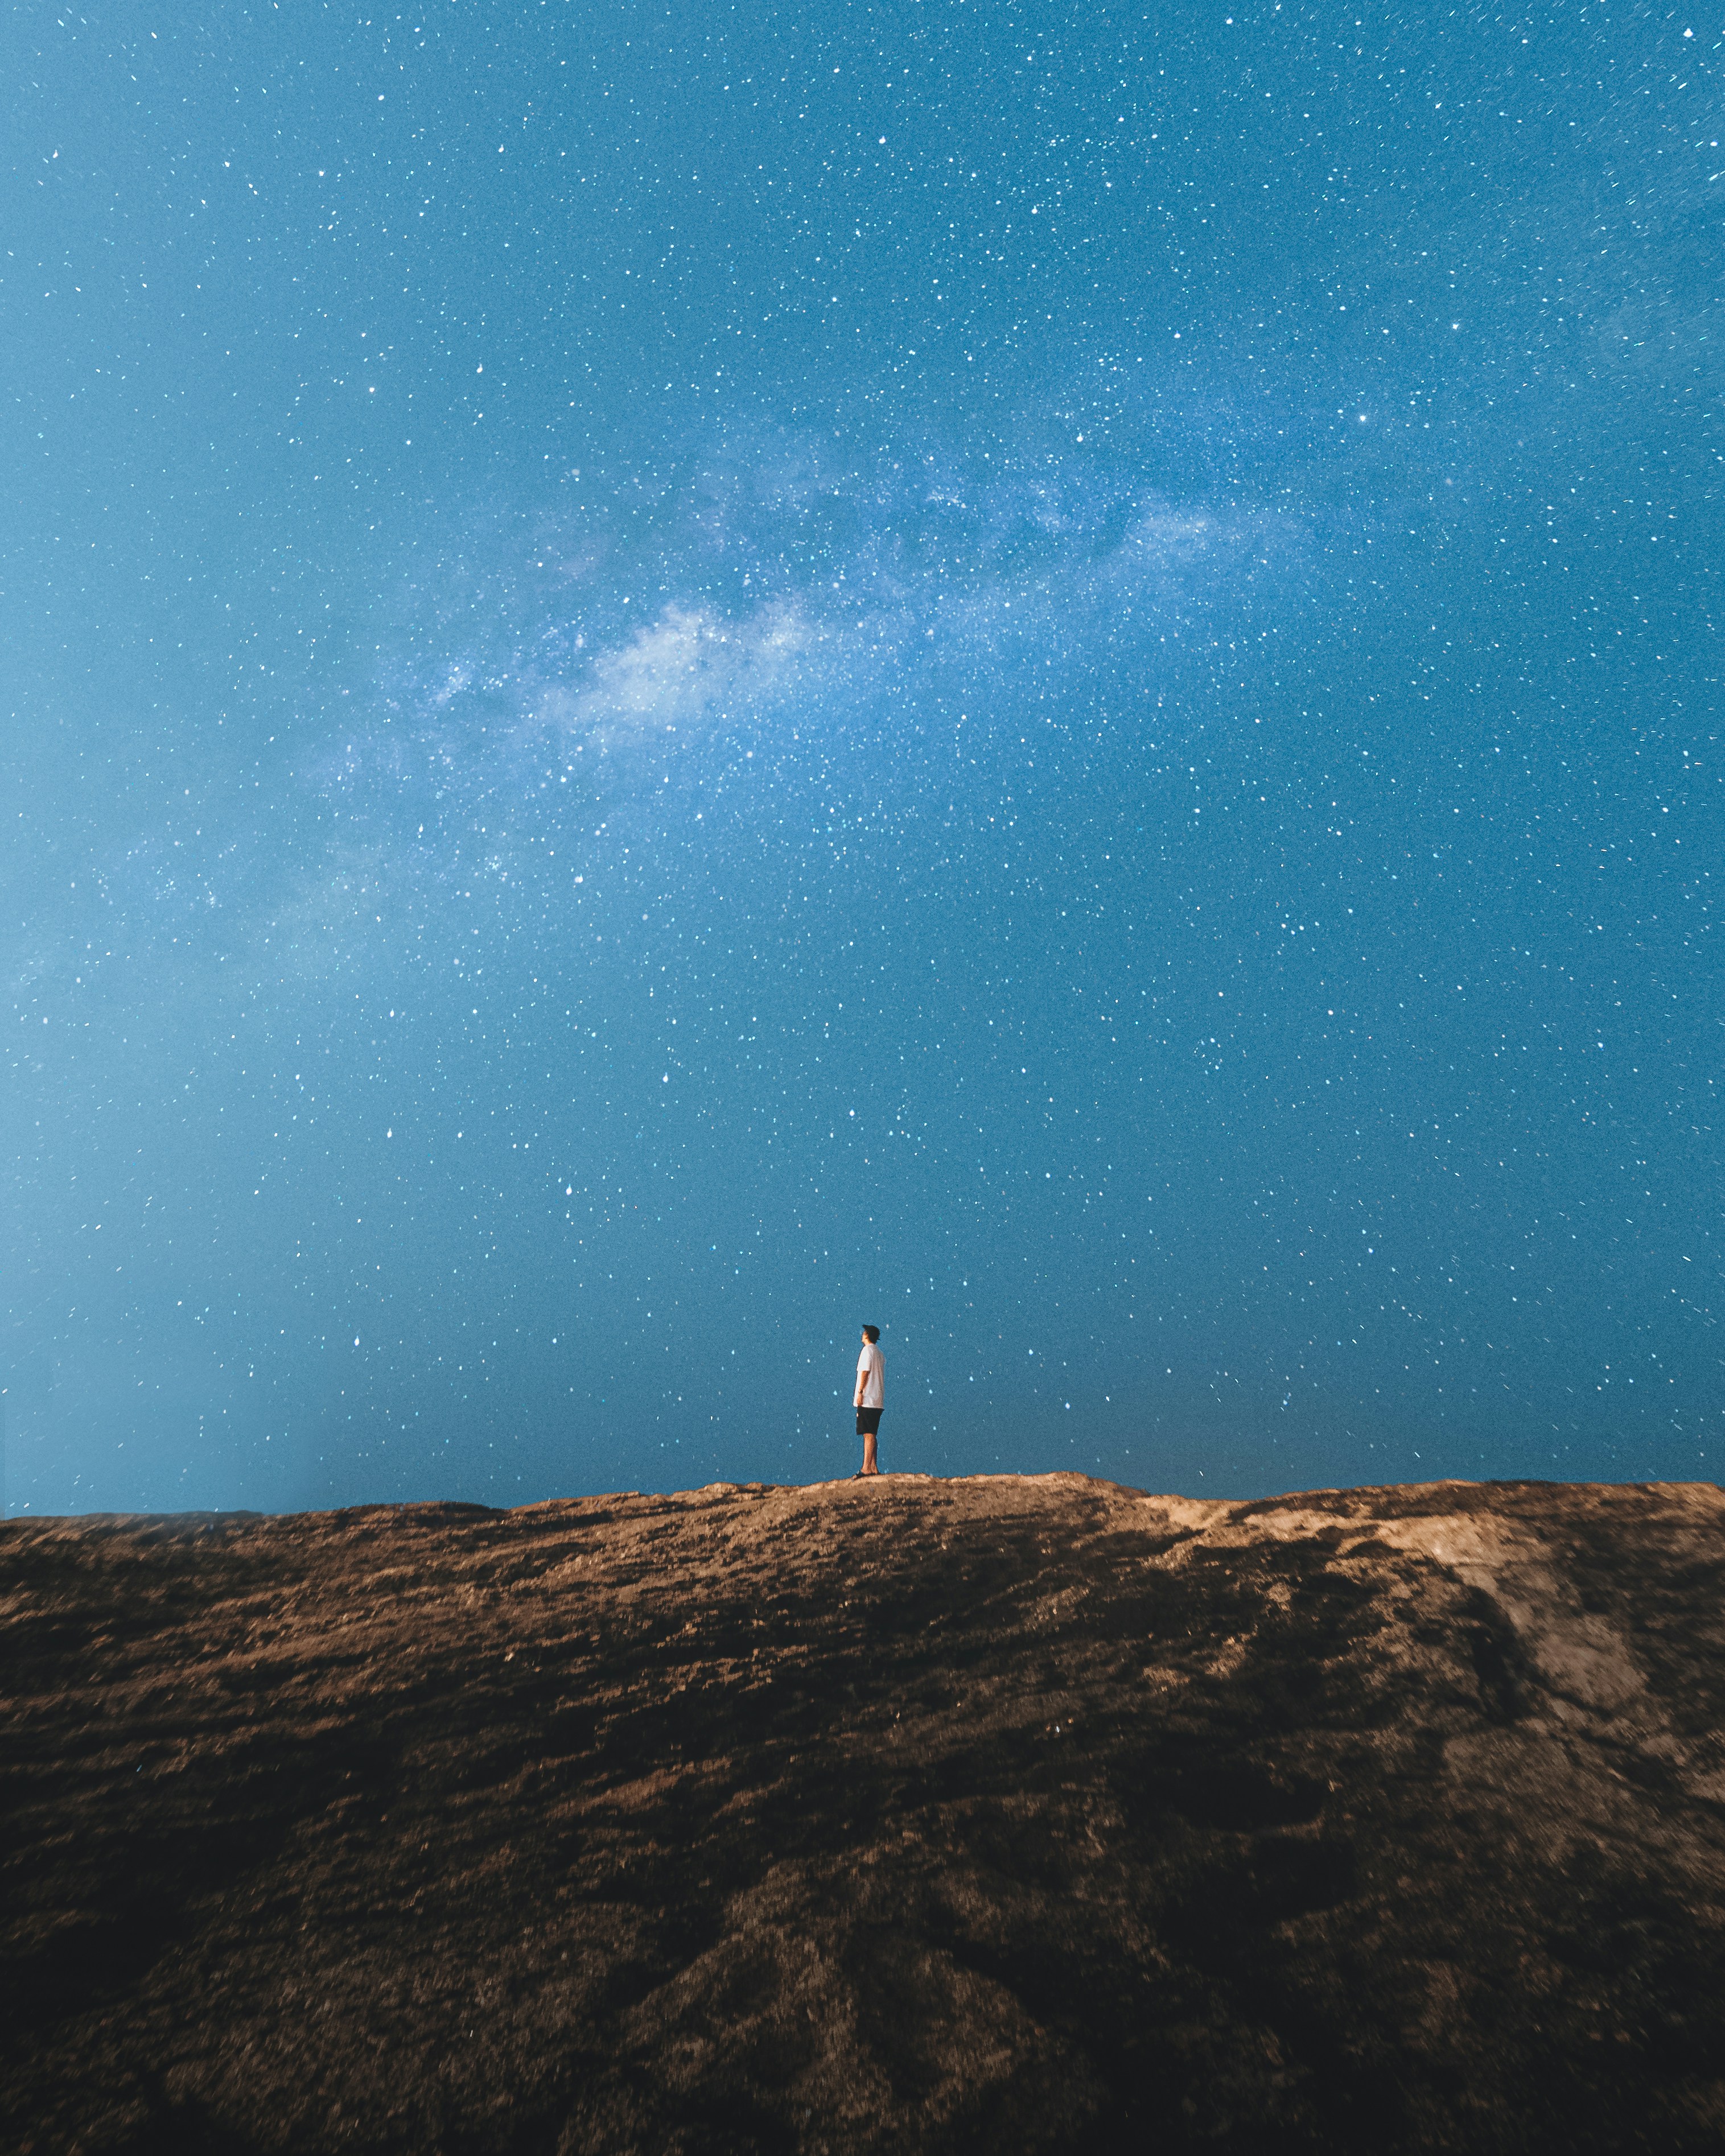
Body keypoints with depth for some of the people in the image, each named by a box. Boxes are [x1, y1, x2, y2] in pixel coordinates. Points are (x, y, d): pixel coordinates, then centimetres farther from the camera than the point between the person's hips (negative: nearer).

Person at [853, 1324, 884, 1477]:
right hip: (878, 1400, 9)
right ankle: (874, 1468, 10)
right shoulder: (880, 1353, 20)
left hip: (867, 1399, -9)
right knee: (871, 1435, 10)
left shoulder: (868, 1350, -6)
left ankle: (866, 1468, -17)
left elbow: (865, 1372, -14)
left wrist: (860, 1392, -16)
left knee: (868, 1434, -13)